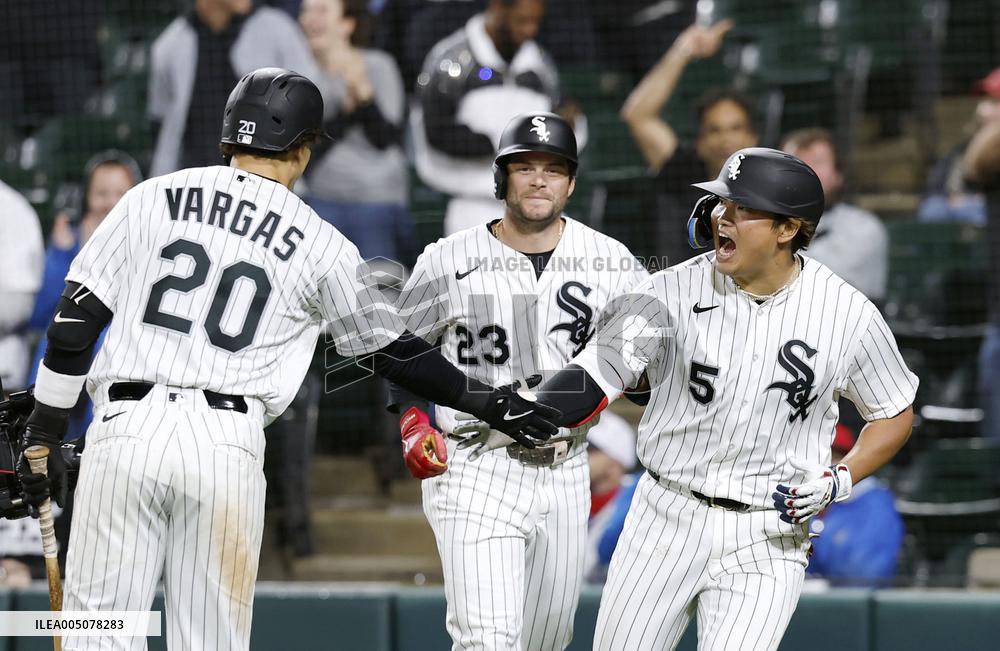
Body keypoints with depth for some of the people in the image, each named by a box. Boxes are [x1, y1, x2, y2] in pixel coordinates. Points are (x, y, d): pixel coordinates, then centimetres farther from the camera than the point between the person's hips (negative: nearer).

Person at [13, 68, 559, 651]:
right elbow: (391, 350, 17)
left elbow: (77, 317, 6)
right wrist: (483, 398, 31)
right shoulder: (321, 246, 7)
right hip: (228, 448, 0)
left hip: (124, 428, 0)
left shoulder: (152, 199, 10)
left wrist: (44, 434, 10)